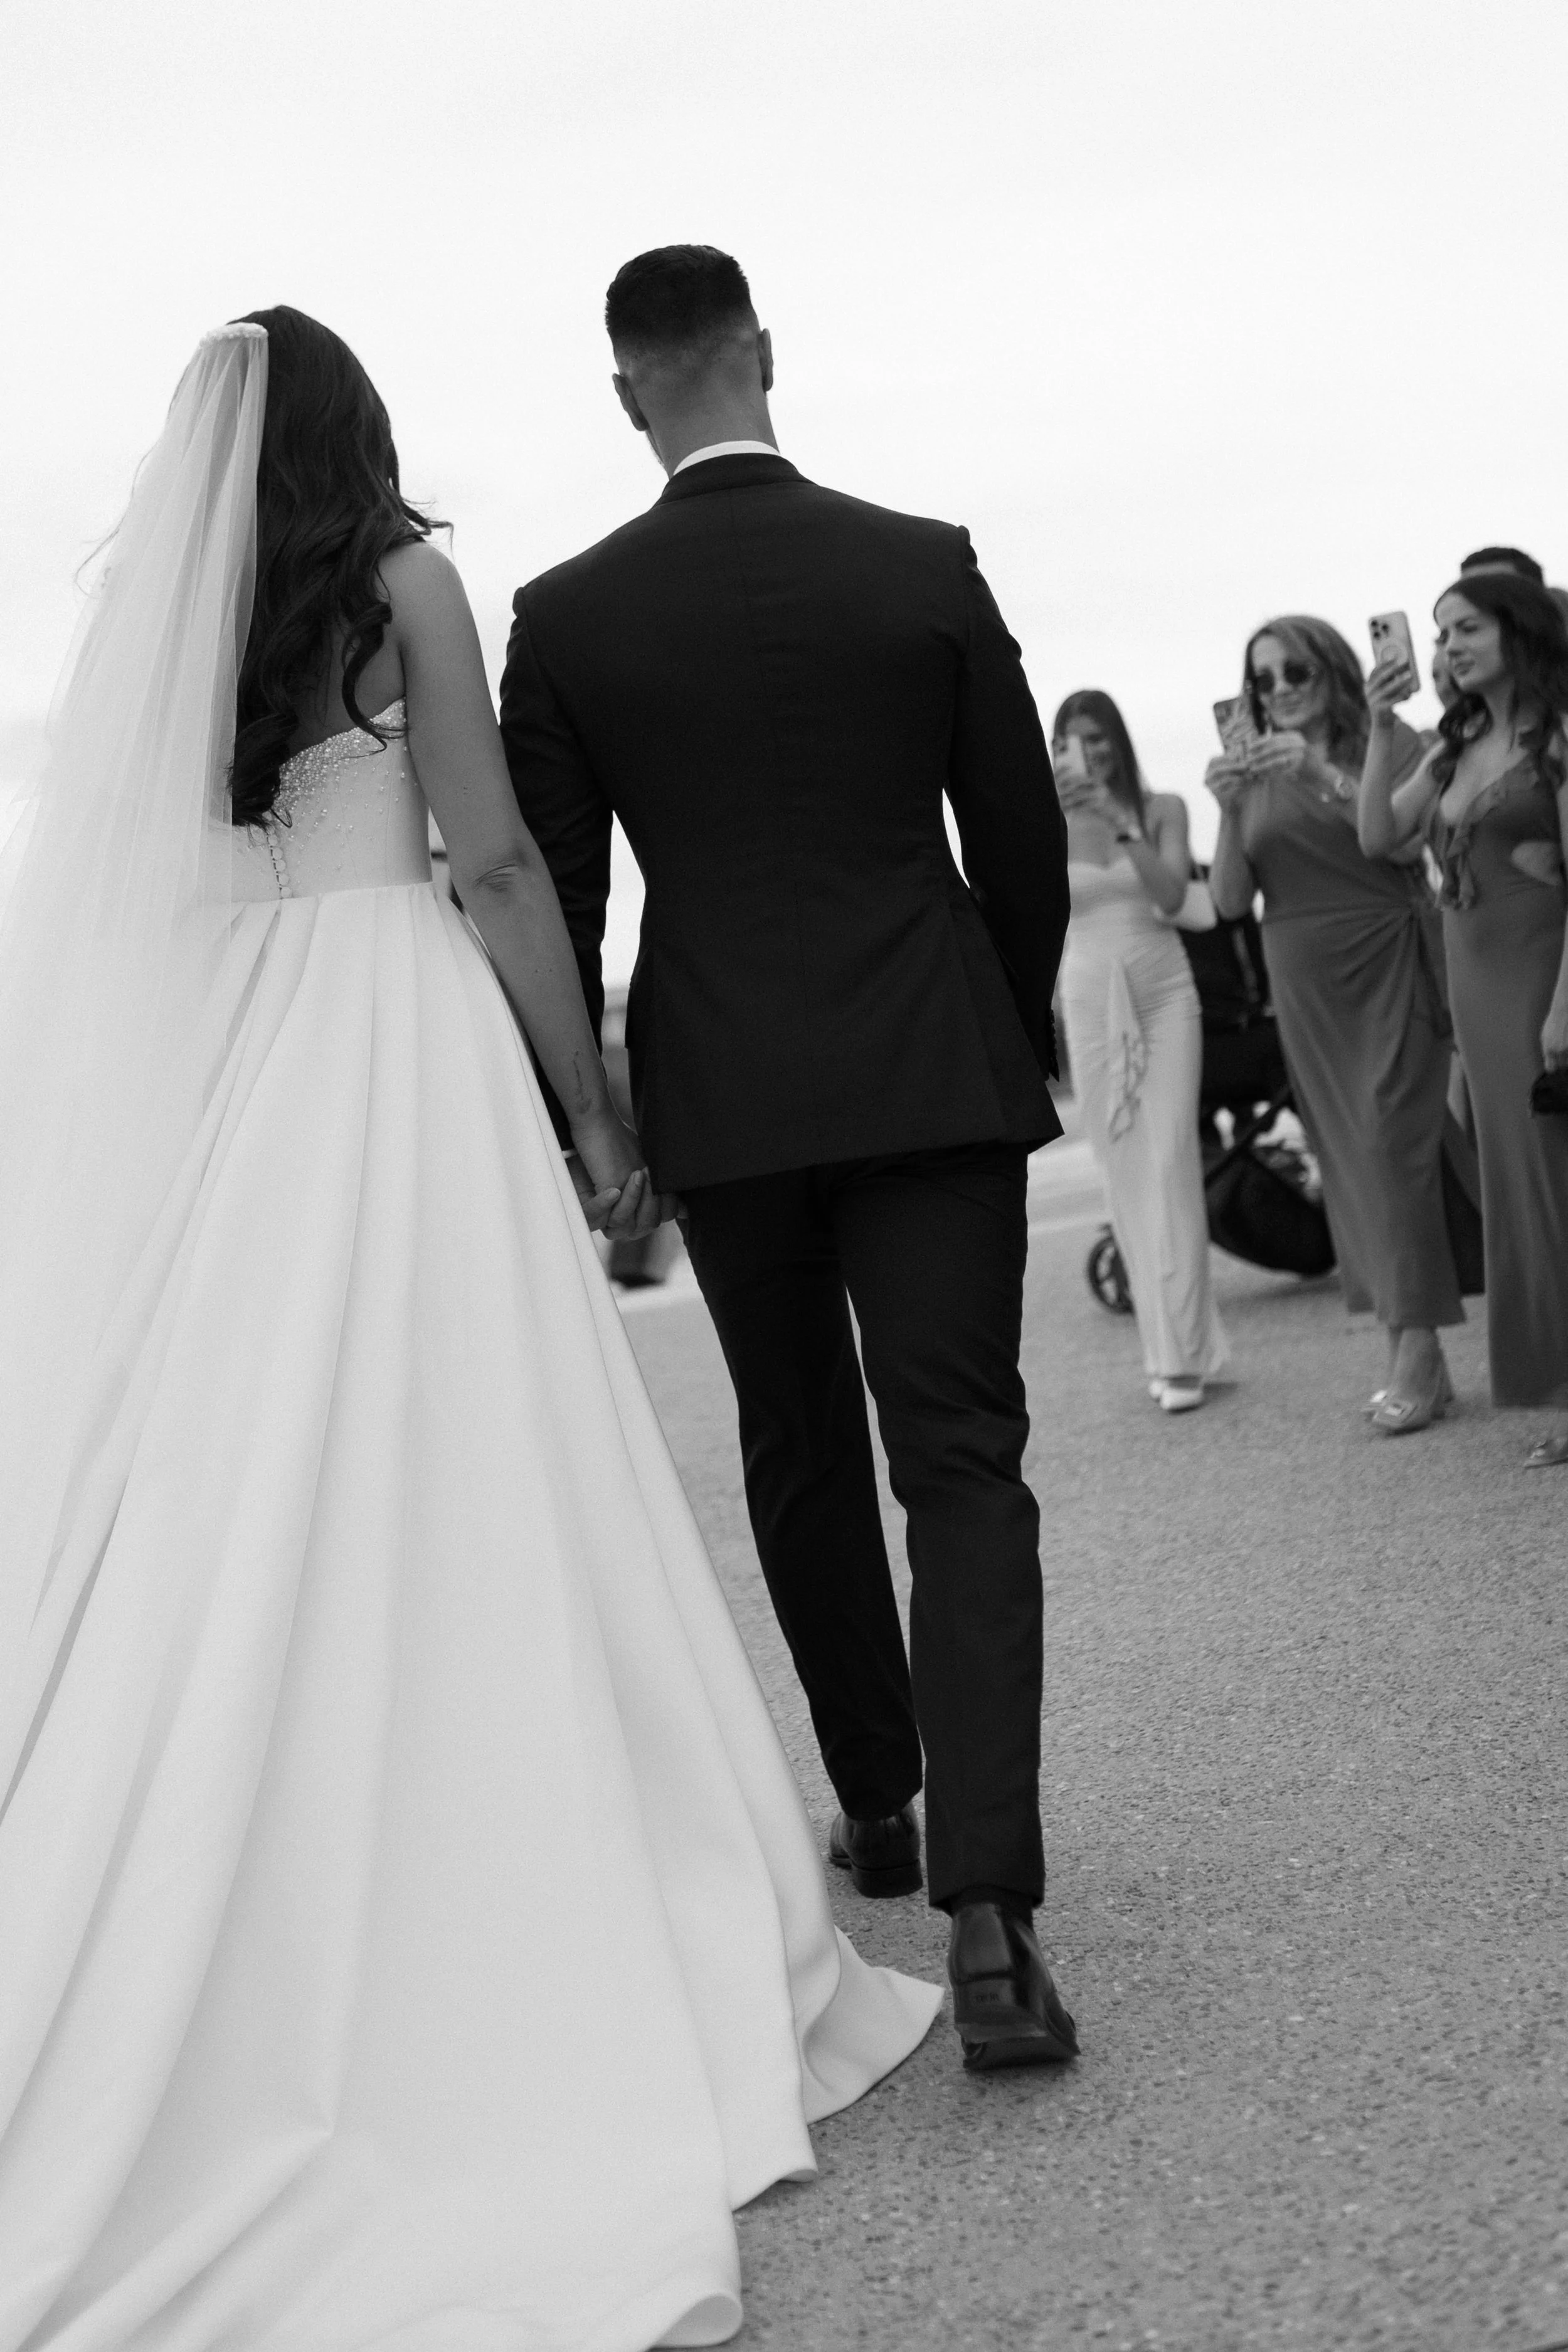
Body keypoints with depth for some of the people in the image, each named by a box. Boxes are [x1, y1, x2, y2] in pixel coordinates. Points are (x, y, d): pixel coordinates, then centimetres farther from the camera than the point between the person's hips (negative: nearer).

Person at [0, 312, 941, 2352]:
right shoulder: (402, 582, 2)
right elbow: (497, 863, -4)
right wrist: (599, 1115, 0)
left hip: (165, 1080, 5)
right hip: (382, 1048, -5)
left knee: (195, 1522, 8)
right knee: (438, 1515, -1)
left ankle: (178, 2017, 17)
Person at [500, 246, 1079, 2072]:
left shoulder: (565, 616, -3)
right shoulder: (926, 566, -2)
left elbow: (552, 896, 0)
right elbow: (1023, 837, 2)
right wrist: (1021, 1027, 18)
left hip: (723, 1099, 1)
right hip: (934, 1079, -1)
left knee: (800, 1462, 18)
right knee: (960, 1464, -1)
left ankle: (875, 1805, 31)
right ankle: (986, 1908, -12)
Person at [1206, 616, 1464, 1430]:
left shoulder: (1385, 742, 0)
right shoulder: (1256, 774, 10)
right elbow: (1229, 900, 5)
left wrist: (1323, 776, -25)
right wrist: (1230, 812, -11)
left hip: (1389, 973, -4)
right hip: (1306, 990, 4)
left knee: (1394, 1145, -13)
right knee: (1352, 1162, 4)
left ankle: (1416, 1353, -14)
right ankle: (1410, 1357, 8)